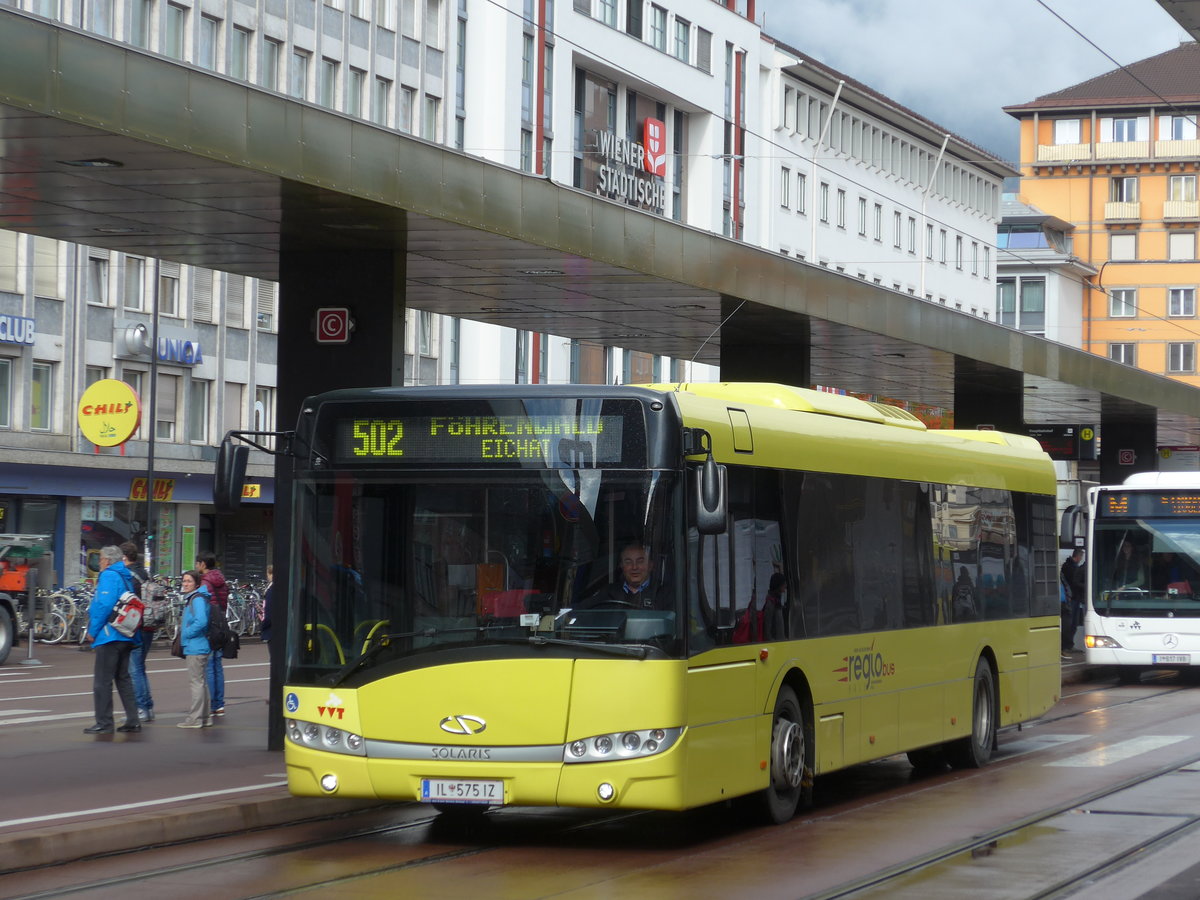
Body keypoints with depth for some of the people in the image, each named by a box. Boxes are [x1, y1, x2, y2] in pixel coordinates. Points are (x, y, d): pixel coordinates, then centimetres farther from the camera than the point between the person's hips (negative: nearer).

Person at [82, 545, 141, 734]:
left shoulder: (109, 576, -11)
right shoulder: (126, 577, 15)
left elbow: (104, 605, -22)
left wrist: (93, 631, -13)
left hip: (109, 637, -9)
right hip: (126, 637, 9)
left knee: (102, 681, -5)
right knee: (123, 678, 15)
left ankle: (104, 723, -5)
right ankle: (133, 720, 14)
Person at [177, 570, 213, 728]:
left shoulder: (198, 599, -15)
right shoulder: (190, 598, 16)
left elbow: (201, 622, -27)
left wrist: (185, 633, -16)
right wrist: (183, 629, 14)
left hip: (196, 648, -11)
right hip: (194, 647, 11)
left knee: (196, 682, -7)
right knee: (201, 682, 15)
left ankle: (195, 718, -4)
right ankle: (204, 717, 22)